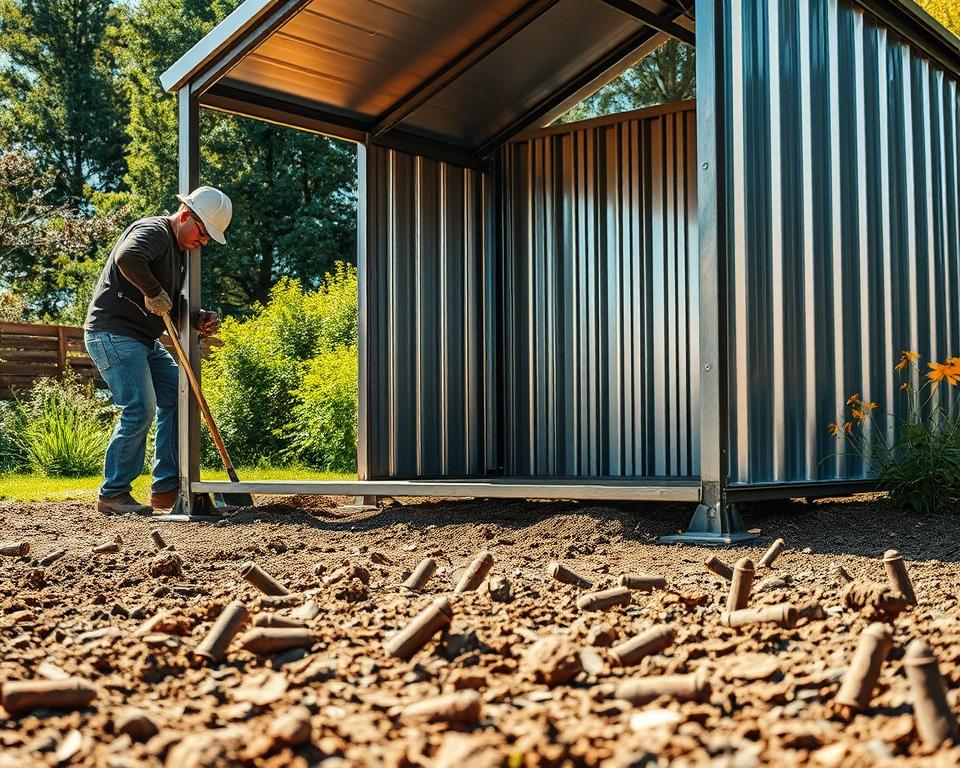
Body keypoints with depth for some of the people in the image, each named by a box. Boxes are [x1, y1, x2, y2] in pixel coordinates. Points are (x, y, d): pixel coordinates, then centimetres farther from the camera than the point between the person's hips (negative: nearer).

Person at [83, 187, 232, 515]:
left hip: (144, 340, 10)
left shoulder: (179, 250, 18)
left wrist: (200, 319, 1)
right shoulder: (153, 231, -13)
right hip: (113, 333, -10)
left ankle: (167, 488, 10)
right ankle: (113, 494, -3)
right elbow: (127, 257, -37)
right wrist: (154, 292, -25)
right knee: (140, 409, -15)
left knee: (177, 398, 7)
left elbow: (172, 309, 20)